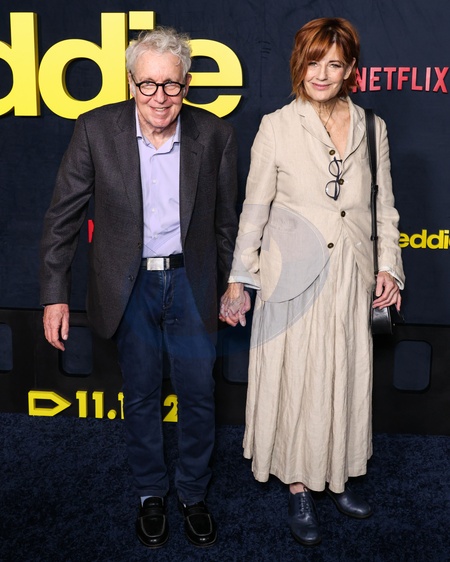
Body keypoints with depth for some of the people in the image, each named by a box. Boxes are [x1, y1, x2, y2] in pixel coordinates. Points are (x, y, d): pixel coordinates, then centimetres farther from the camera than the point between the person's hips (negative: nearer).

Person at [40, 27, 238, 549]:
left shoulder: (214, 134, -8)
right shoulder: (96, 129, -11)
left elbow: (226, 221, 2)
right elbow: (63, 216, -6)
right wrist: (54, 294, -8)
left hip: (190, 281, 1)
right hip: (129, 285, 0)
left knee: (198, 394, 11)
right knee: (141, 396, 15)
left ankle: (194, 494, 36)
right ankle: (151, 493, 38)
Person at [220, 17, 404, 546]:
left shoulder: (371, 128, 6)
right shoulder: (276, 127, -4)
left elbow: (384, 205, 12)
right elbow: (254, 208, -1)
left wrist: (389, 265, 2)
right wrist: (238, 279, -2)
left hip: (350, 276, 4)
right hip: (293, 276, -3)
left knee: (347, 377, 12)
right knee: (295, 379, 4)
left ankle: (336, 476, 33)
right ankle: (299, 489, 22)